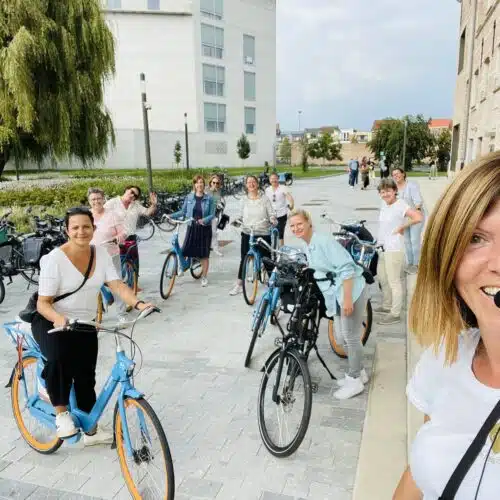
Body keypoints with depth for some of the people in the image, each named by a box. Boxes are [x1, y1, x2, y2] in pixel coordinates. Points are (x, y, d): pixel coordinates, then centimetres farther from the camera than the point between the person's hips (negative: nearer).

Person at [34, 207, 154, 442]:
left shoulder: (101, 254, -5)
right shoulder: (54, 259, -19)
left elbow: (117, 285, -13)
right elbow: (43, 303, -19)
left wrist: (138, 304, -31)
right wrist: (58, 318, -41)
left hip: (85, 326, 4)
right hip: (51, 322, -4)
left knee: (86, 378, 9)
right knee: (58, 359, -35)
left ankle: (92, 432, 28)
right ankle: (61, 413, -11)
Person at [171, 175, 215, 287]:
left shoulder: (209, 198, -3)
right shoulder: (189, 197, 1)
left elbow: (212, 214, -4)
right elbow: (183, 211, 8)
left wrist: (204, 220, -22)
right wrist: (171, 216, -4)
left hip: (205, 228, -1)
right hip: (192, 227, 1)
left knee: (204, 254, 4)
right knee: (185, 251, -5)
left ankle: (204, 277, 17)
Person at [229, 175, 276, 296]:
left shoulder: (264, 199, -1)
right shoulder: (244, 200, 4)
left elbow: (271, 213, -3)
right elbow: (241, 216, 7)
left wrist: (273, 219, -23)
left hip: (264, 234, -1)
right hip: (247, 234, 2)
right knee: (244, 259, 7)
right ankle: (239, 284, 18)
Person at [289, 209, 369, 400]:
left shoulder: (323, 240, -19)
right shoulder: (308, 247, 8)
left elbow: (347, 268, -23)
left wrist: (347, 298, -25)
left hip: (350, 291, -9)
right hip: (336, 294, 9)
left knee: (351, 337, 0)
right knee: (346, 336, 17)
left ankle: (355, 381, 14)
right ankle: (359, 372, 34)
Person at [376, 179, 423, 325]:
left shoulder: (400, 205, -16)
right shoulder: (384, 204, 9)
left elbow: (419, 217, -28)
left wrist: (402, 227, -18)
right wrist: (378, 241, 14)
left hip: (394, 249, -9)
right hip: (382, 247, 9)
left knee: (394, 281, -2)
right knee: (382, 278, 20)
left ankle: (395, 314, 7)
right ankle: (387, 306, 37)